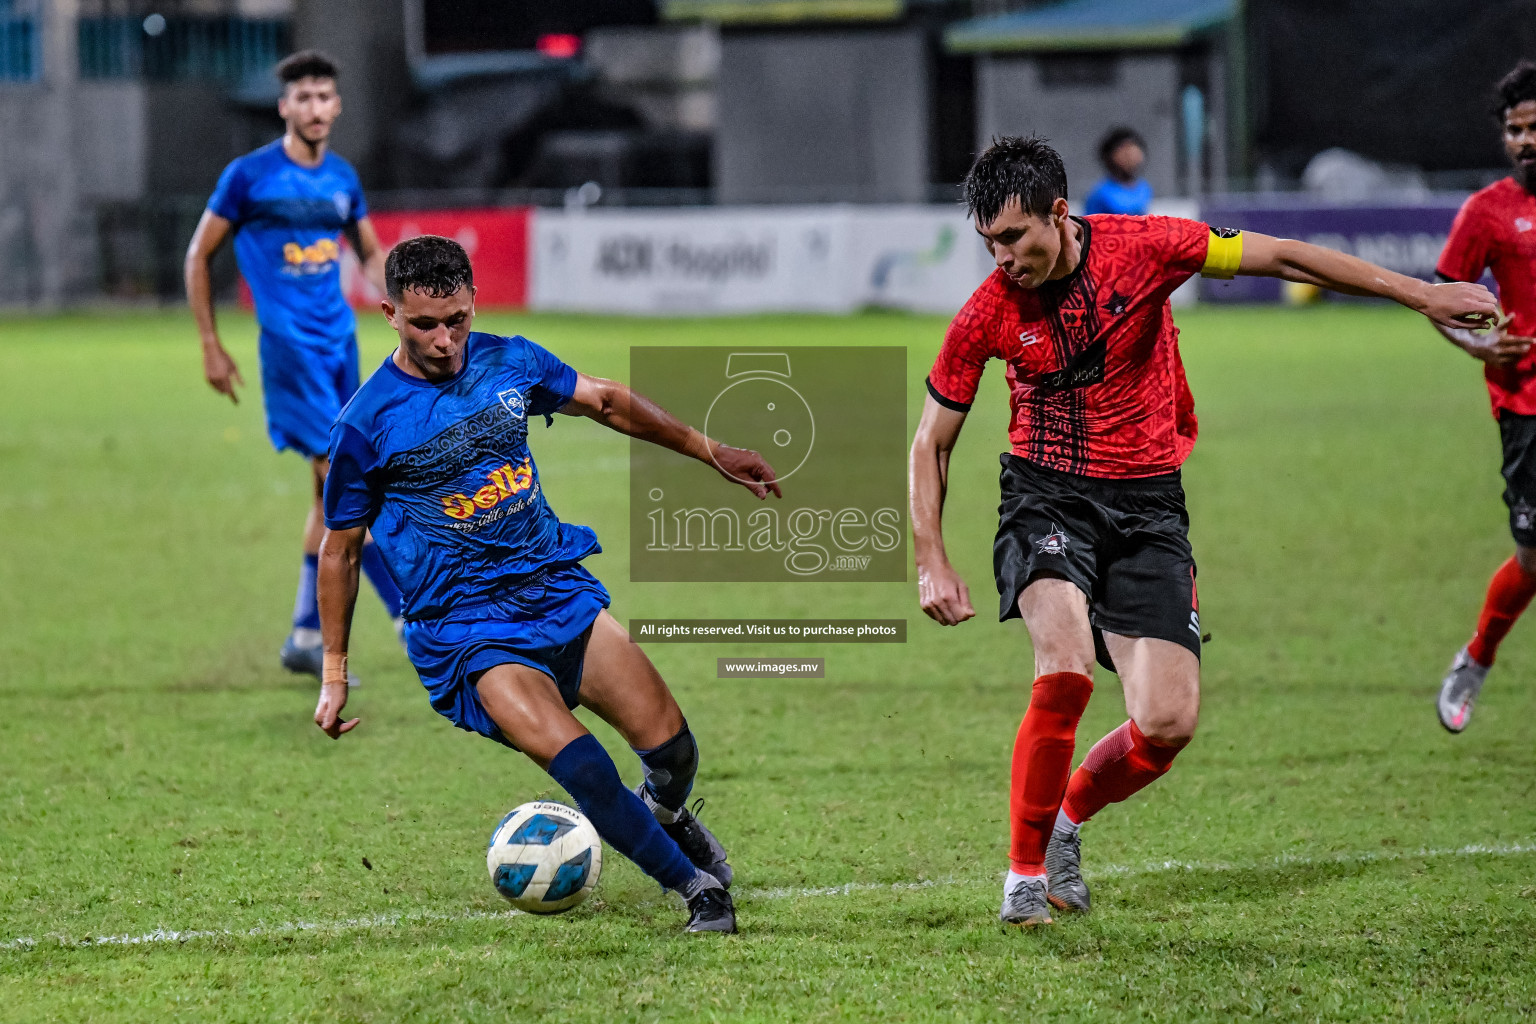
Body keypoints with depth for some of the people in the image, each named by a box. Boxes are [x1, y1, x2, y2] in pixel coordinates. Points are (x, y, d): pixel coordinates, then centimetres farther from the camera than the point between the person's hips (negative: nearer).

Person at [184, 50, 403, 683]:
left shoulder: (342, 178, 10)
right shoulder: (249, 176, -6)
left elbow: (371, 254, 23)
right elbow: (199, 257, 1)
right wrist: (210, 346, -2)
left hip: (340, 342, 7)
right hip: (289, 345, -6)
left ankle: (306, 638, 16)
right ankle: (411, 617, -8)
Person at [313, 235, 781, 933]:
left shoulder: (509, 363, 4)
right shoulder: (366, 425, -7)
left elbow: (608, 403, 21)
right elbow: (340, 548, 5)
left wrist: (709, 451, 23)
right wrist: (335, 673, 8)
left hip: (560, 588, 5)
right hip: (464, 631, -5)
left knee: (671, 750, -7)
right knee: (578, 764, -26)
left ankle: (664, 817, 30)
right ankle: (698, 886, -11)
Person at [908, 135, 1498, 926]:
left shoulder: (1141, 248, -12)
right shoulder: (986, 317, -8)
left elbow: (1280, 259, -5)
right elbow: (931, 441, 4)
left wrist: (1420, 295, -3)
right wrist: (931, 563, -5)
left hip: (1146, 506, 1)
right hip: (1047, 501, -1)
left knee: (1168, 724, -10)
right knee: (1064, 670, -28)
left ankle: (1068, 820, 20)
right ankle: (1026, 868, -11)